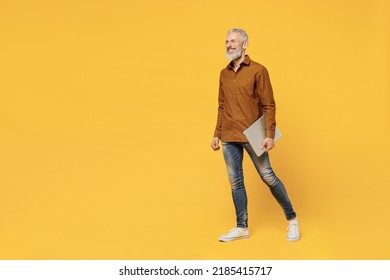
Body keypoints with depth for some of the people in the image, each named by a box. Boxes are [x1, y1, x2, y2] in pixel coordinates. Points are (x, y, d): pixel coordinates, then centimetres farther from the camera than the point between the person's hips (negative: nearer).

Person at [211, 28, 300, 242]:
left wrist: (270, 135, -15)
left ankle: (292, 219, 15)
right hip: (229, 138, 5)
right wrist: (217, 134, 13)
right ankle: (242, 228, 16)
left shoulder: (258, 71, -5)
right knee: (235, 181, 7)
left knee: (267, 176, -1)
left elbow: (269, 106, -8)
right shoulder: (224, 74, 11)